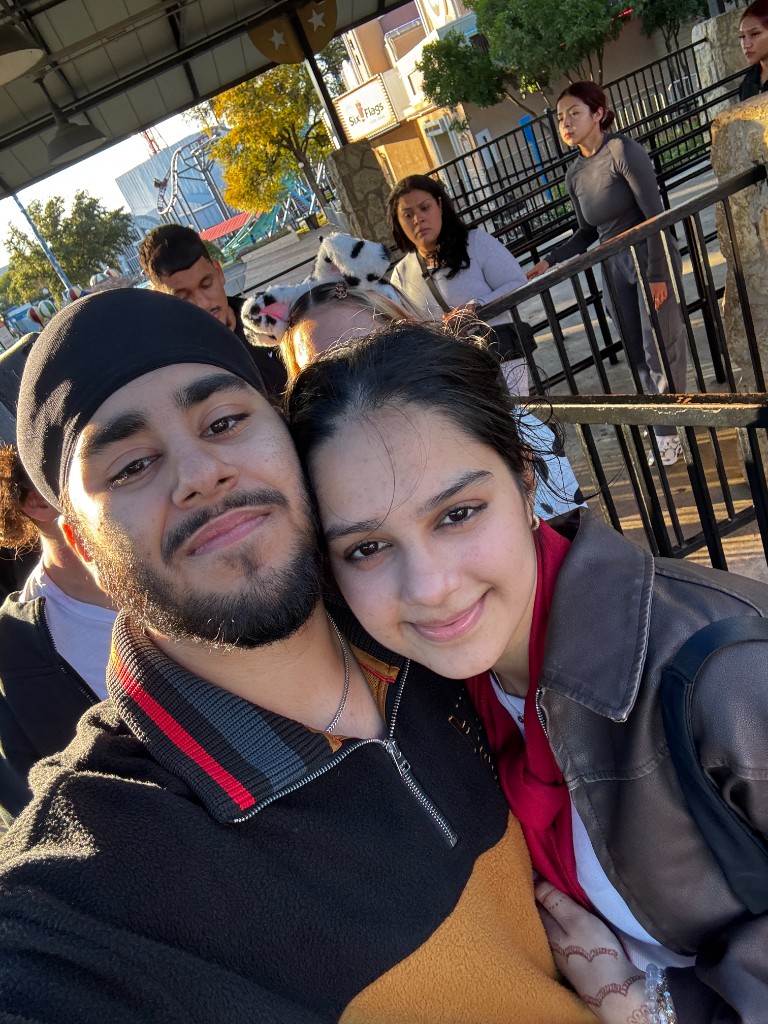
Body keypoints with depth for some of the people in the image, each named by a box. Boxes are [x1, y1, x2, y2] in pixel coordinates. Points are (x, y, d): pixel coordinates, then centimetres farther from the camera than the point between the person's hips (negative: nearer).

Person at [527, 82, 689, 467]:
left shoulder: (622, 150, -13)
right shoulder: (575, 174, 6)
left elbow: (655, 213, -16)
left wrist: (657, 273, -20)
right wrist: (549, 262, 2)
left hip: (649, 258, -6)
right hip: (614, 268, 6)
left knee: (659, 348, -3)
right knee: (639, 355, 8)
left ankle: (667, 431, 9)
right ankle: (667, 429, 19)